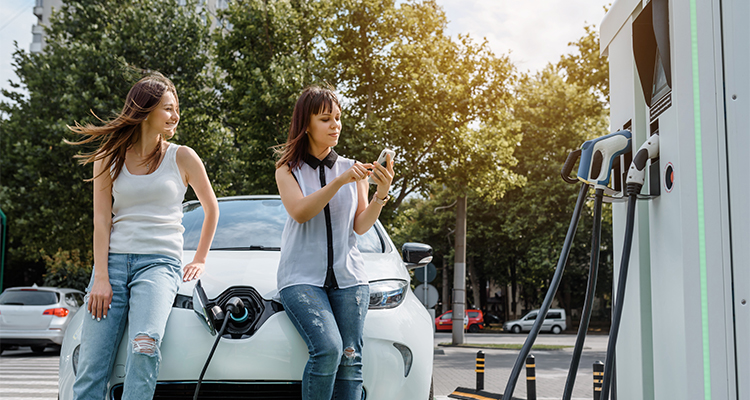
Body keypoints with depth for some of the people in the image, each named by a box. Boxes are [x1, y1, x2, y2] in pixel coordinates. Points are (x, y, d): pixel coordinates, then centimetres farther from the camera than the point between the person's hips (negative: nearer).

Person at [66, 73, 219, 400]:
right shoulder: (109, 157, 10)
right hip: (113, 260, 2)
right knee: (91, 367, -7)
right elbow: (101, 220, 4)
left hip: (161, 262, -2)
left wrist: (200, 260, 17)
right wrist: (100, 277, -5)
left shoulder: (181, 157, 7)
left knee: (144, 345, -29)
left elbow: (211, 208, 19)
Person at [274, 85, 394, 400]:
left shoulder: (353, 169, 15)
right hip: (302, 276, -3)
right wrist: (340, 182, -21)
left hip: (348, 276, 3)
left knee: (350, 359, -9)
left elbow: (361, 226, 6)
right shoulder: (288, 170, 8)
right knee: (327, 349, -24)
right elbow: (300, 212, -11)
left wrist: (381, 193, -11)